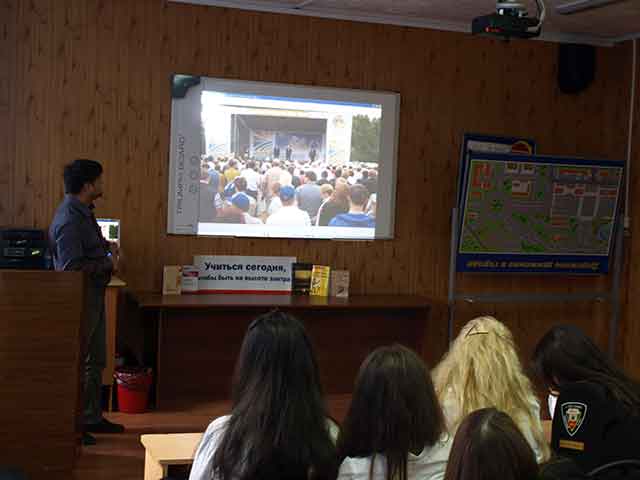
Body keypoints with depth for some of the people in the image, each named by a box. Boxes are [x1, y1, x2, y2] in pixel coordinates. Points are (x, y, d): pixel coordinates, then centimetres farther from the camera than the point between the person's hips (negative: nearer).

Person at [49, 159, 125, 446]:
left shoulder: (82, 212, 9)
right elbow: (71, 267, -27)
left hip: (93, 296, 10)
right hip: (79, 298, -10)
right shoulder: (69, 220, -23)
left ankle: (92, 417, 30)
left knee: (96, 360, 18)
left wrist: (106, 247, 5)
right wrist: (108, 264, -17)